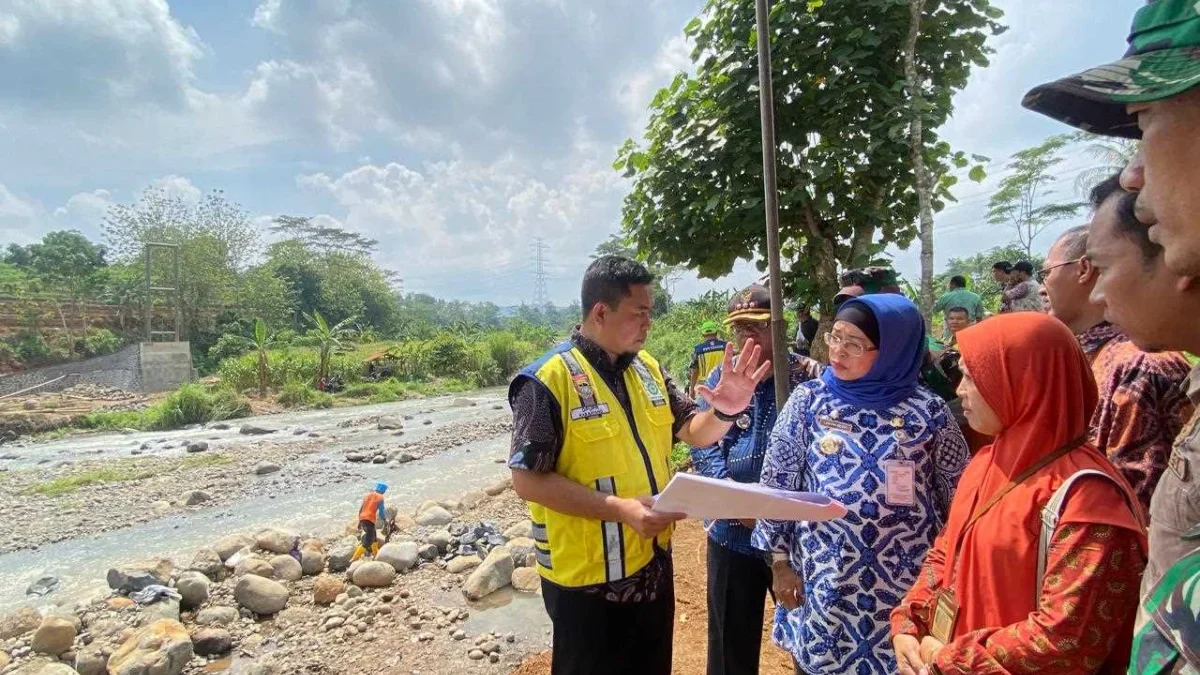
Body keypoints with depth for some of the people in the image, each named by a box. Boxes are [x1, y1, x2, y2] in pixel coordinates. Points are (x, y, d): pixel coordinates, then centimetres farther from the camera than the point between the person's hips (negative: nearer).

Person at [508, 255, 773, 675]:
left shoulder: (648, 369, 1)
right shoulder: (548, 380, -19)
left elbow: (694, 433, 9)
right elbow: (527, 480, -20)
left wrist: (726, 411, -14)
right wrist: (619, 509, -26)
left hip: (653, 566, 7)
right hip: (588, 579, -6)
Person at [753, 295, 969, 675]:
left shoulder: (928, 410, -6)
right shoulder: (808, 401, -5)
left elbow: (957, 496, 3)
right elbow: (777, 485, -1)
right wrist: (780, 561, 0)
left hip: (908, 584, 0)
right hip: (825, 581, 1)